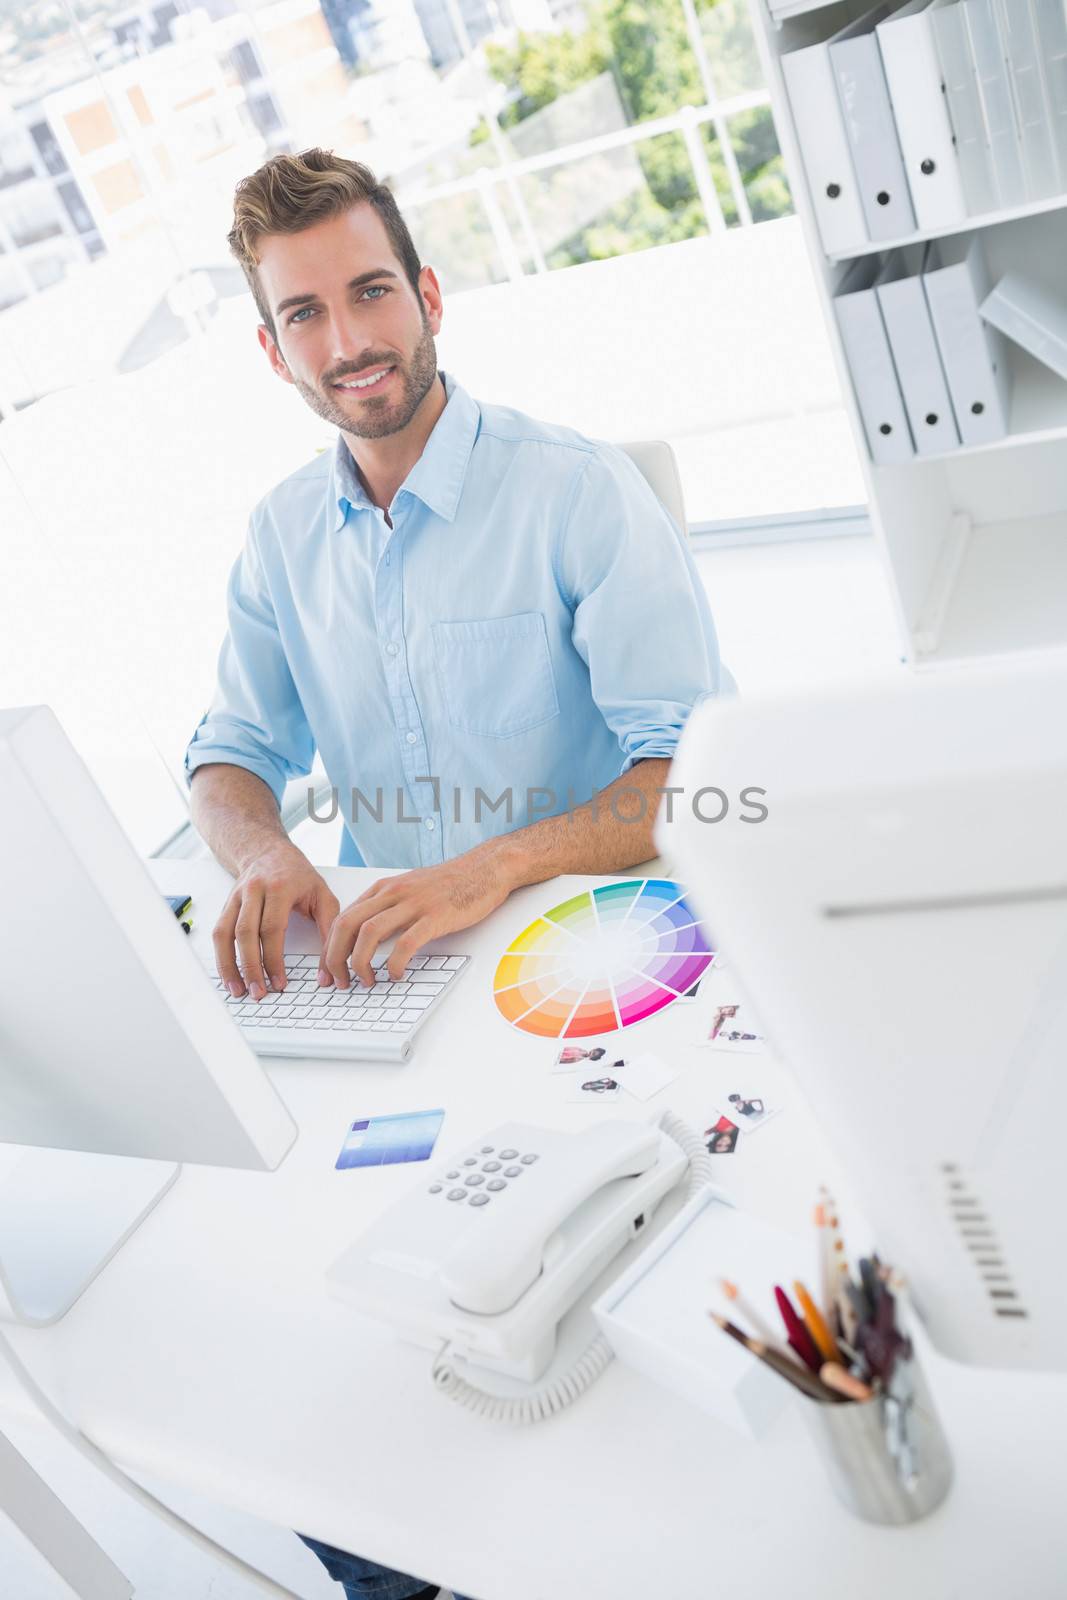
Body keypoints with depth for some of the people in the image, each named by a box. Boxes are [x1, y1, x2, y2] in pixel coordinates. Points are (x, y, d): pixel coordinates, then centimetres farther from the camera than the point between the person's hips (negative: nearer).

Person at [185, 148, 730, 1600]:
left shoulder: (577, 490, -11)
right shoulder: (283, 536, 7)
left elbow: (699, 770, -17)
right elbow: (233, 754, 12)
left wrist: (495, 871, -32)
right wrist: (265, 854, -12)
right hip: (376, 965, 5)